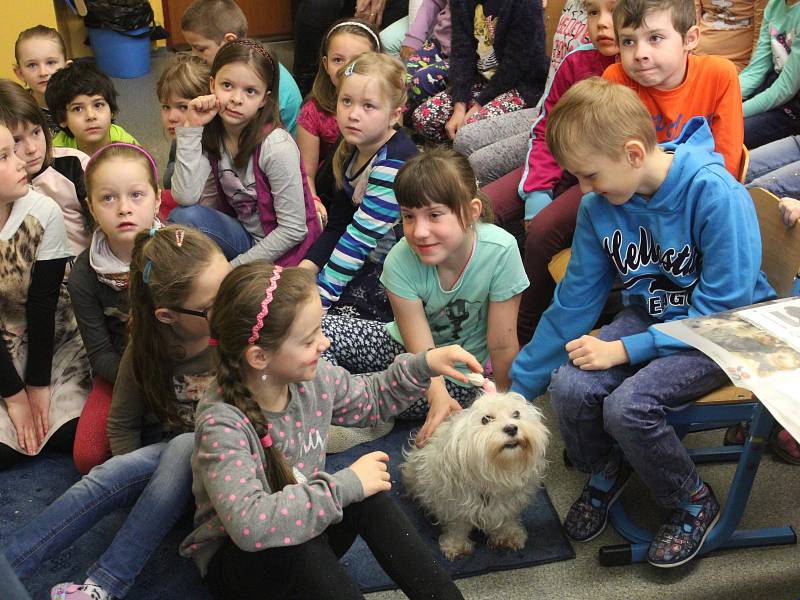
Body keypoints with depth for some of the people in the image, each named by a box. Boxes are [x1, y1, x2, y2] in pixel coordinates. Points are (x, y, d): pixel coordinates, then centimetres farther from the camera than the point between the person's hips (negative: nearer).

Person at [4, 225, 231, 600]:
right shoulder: (147, 351, -12)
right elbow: (122, 424, 2)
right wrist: (140, 484, -12)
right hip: (162, 456, 2)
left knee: (186, 447, -34)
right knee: (106, 480, -28)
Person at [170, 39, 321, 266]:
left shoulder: (276, 146, -22)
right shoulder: (210, 134, -6)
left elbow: (293, 229, -18)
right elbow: (186, 198, -19)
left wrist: (234, 268, -16)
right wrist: (191, 128, -22)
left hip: (283, 251, -5)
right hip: (243, 235, 6)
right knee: (182, 216, -18)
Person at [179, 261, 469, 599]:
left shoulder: (313, 378, -11)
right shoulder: (222, 423, -31)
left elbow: (372, 398, 11)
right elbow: (249, 524, -43)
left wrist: (425, 365, -5)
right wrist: (346, 484, -37)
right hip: (233, 556, -6)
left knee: (370, 496, -21)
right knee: (301, 548, -36)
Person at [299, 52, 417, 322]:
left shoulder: (394, 161, -23)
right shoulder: (351, 152, 5)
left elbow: (362, 236, -25)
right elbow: (337, 226, 7)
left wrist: (321, 296, -23)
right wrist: (305, 269, -7)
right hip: (368, 262, 9)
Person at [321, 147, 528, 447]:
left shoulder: (500, 251, -28)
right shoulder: (401, 262, -23)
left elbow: (502, 346, -18)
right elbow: (421, 350, -23)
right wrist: (438, 396, -41)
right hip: (404, 349, 2)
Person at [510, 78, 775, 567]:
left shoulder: (716, 194, -26)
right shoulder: (600, 206, -8)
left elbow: (723, 308, -22)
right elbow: (573, 303, 0)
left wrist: (625, 349, -24)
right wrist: (517, 389, 3)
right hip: (650, 316, 5)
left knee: (628, 405, -28)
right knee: (570, 387, -21)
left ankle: (695, 503, 3)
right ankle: (607, 471, 13)